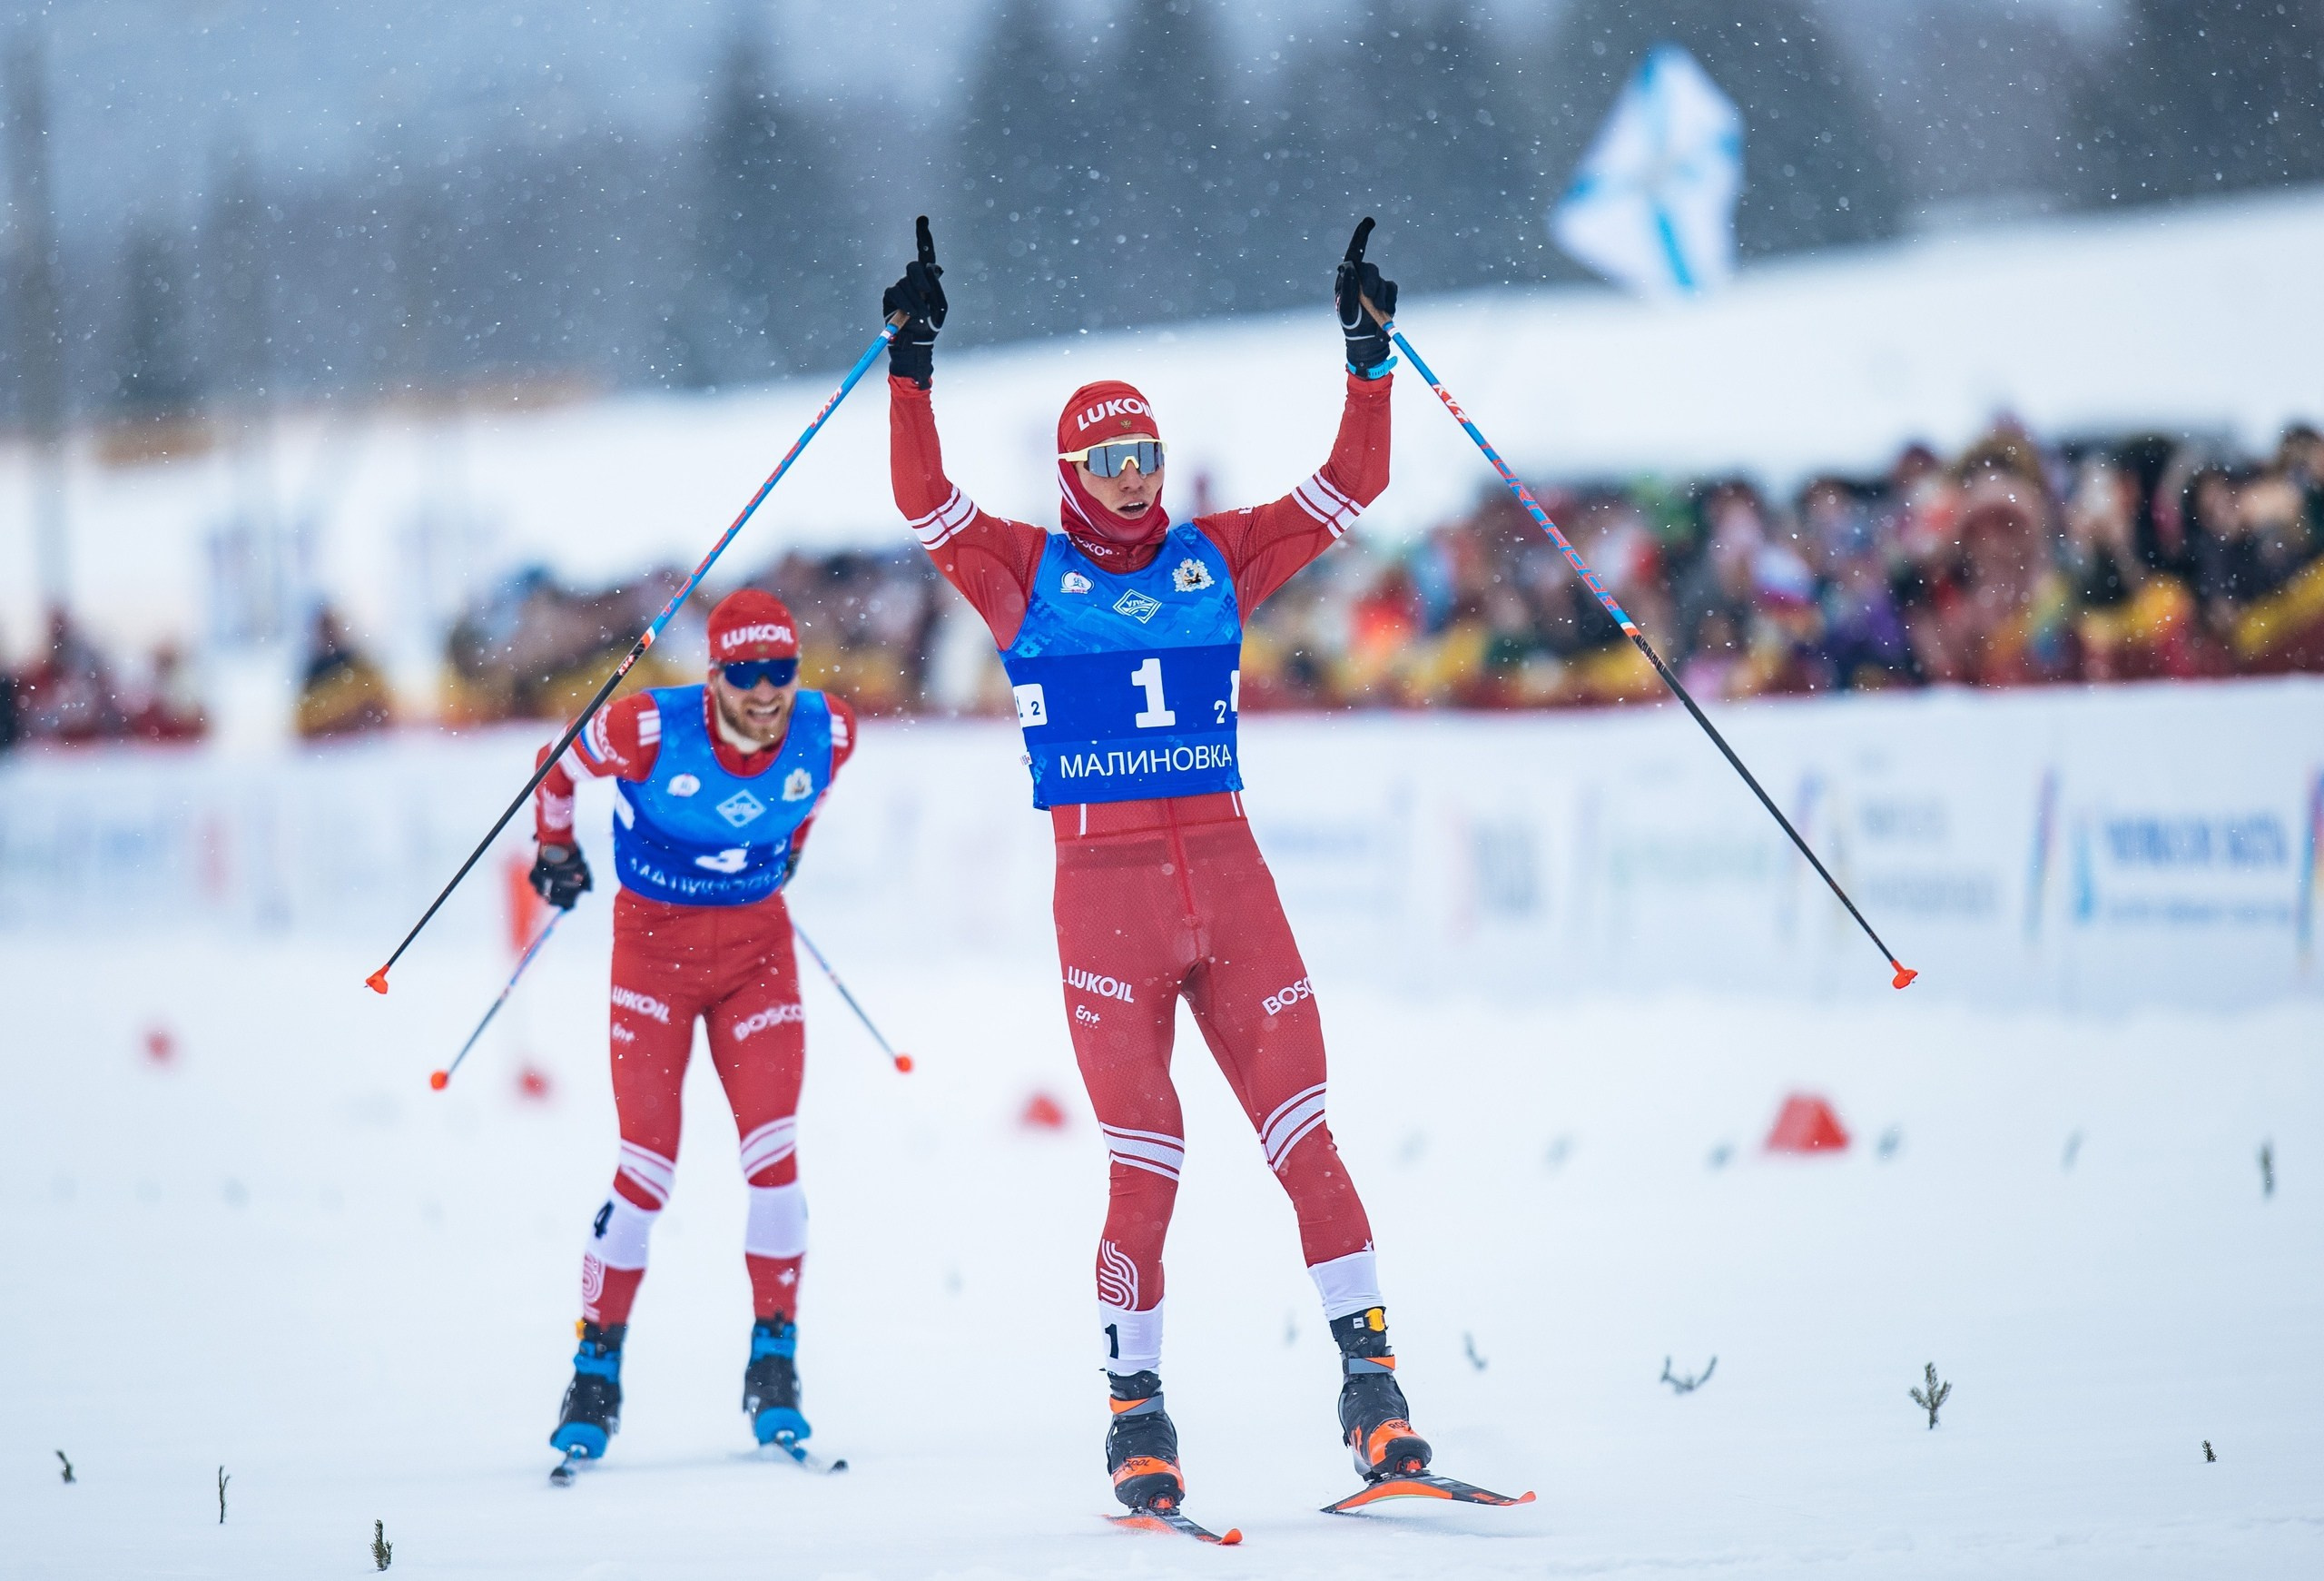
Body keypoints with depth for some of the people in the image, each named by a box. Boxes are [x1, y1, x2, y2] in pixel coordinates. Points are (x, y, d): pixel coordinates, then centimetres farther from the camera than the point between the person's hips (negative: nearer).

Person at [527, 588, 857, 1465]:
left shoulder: (827, 732, -13)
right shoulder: (652, 730, -24)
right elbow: (563, 763, -3)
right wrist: (555, 844, 13)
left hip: (758, 947, 2)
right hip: (656, 940, -2)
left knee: (774, 1155, -8)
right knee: (647, 1166, -8)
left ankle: (774, 1365, 3)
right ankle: (597, 1369, 6)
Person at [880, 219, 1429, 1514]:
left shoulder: (1217, 560, 13)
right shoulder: (1028, 572, 7)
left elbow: (1351, 490, 12)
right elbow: (925, 500, -6)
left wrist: (1369, 358, 5)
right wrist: (913, 369, -13)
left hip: (1229, 874, 2)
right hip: (1104, 889, -2)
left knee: (1305, 1135, -5)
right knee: (1144, 1161, -6)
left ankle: (1371, 1379, -3)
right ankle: (1136, 1409, 4)